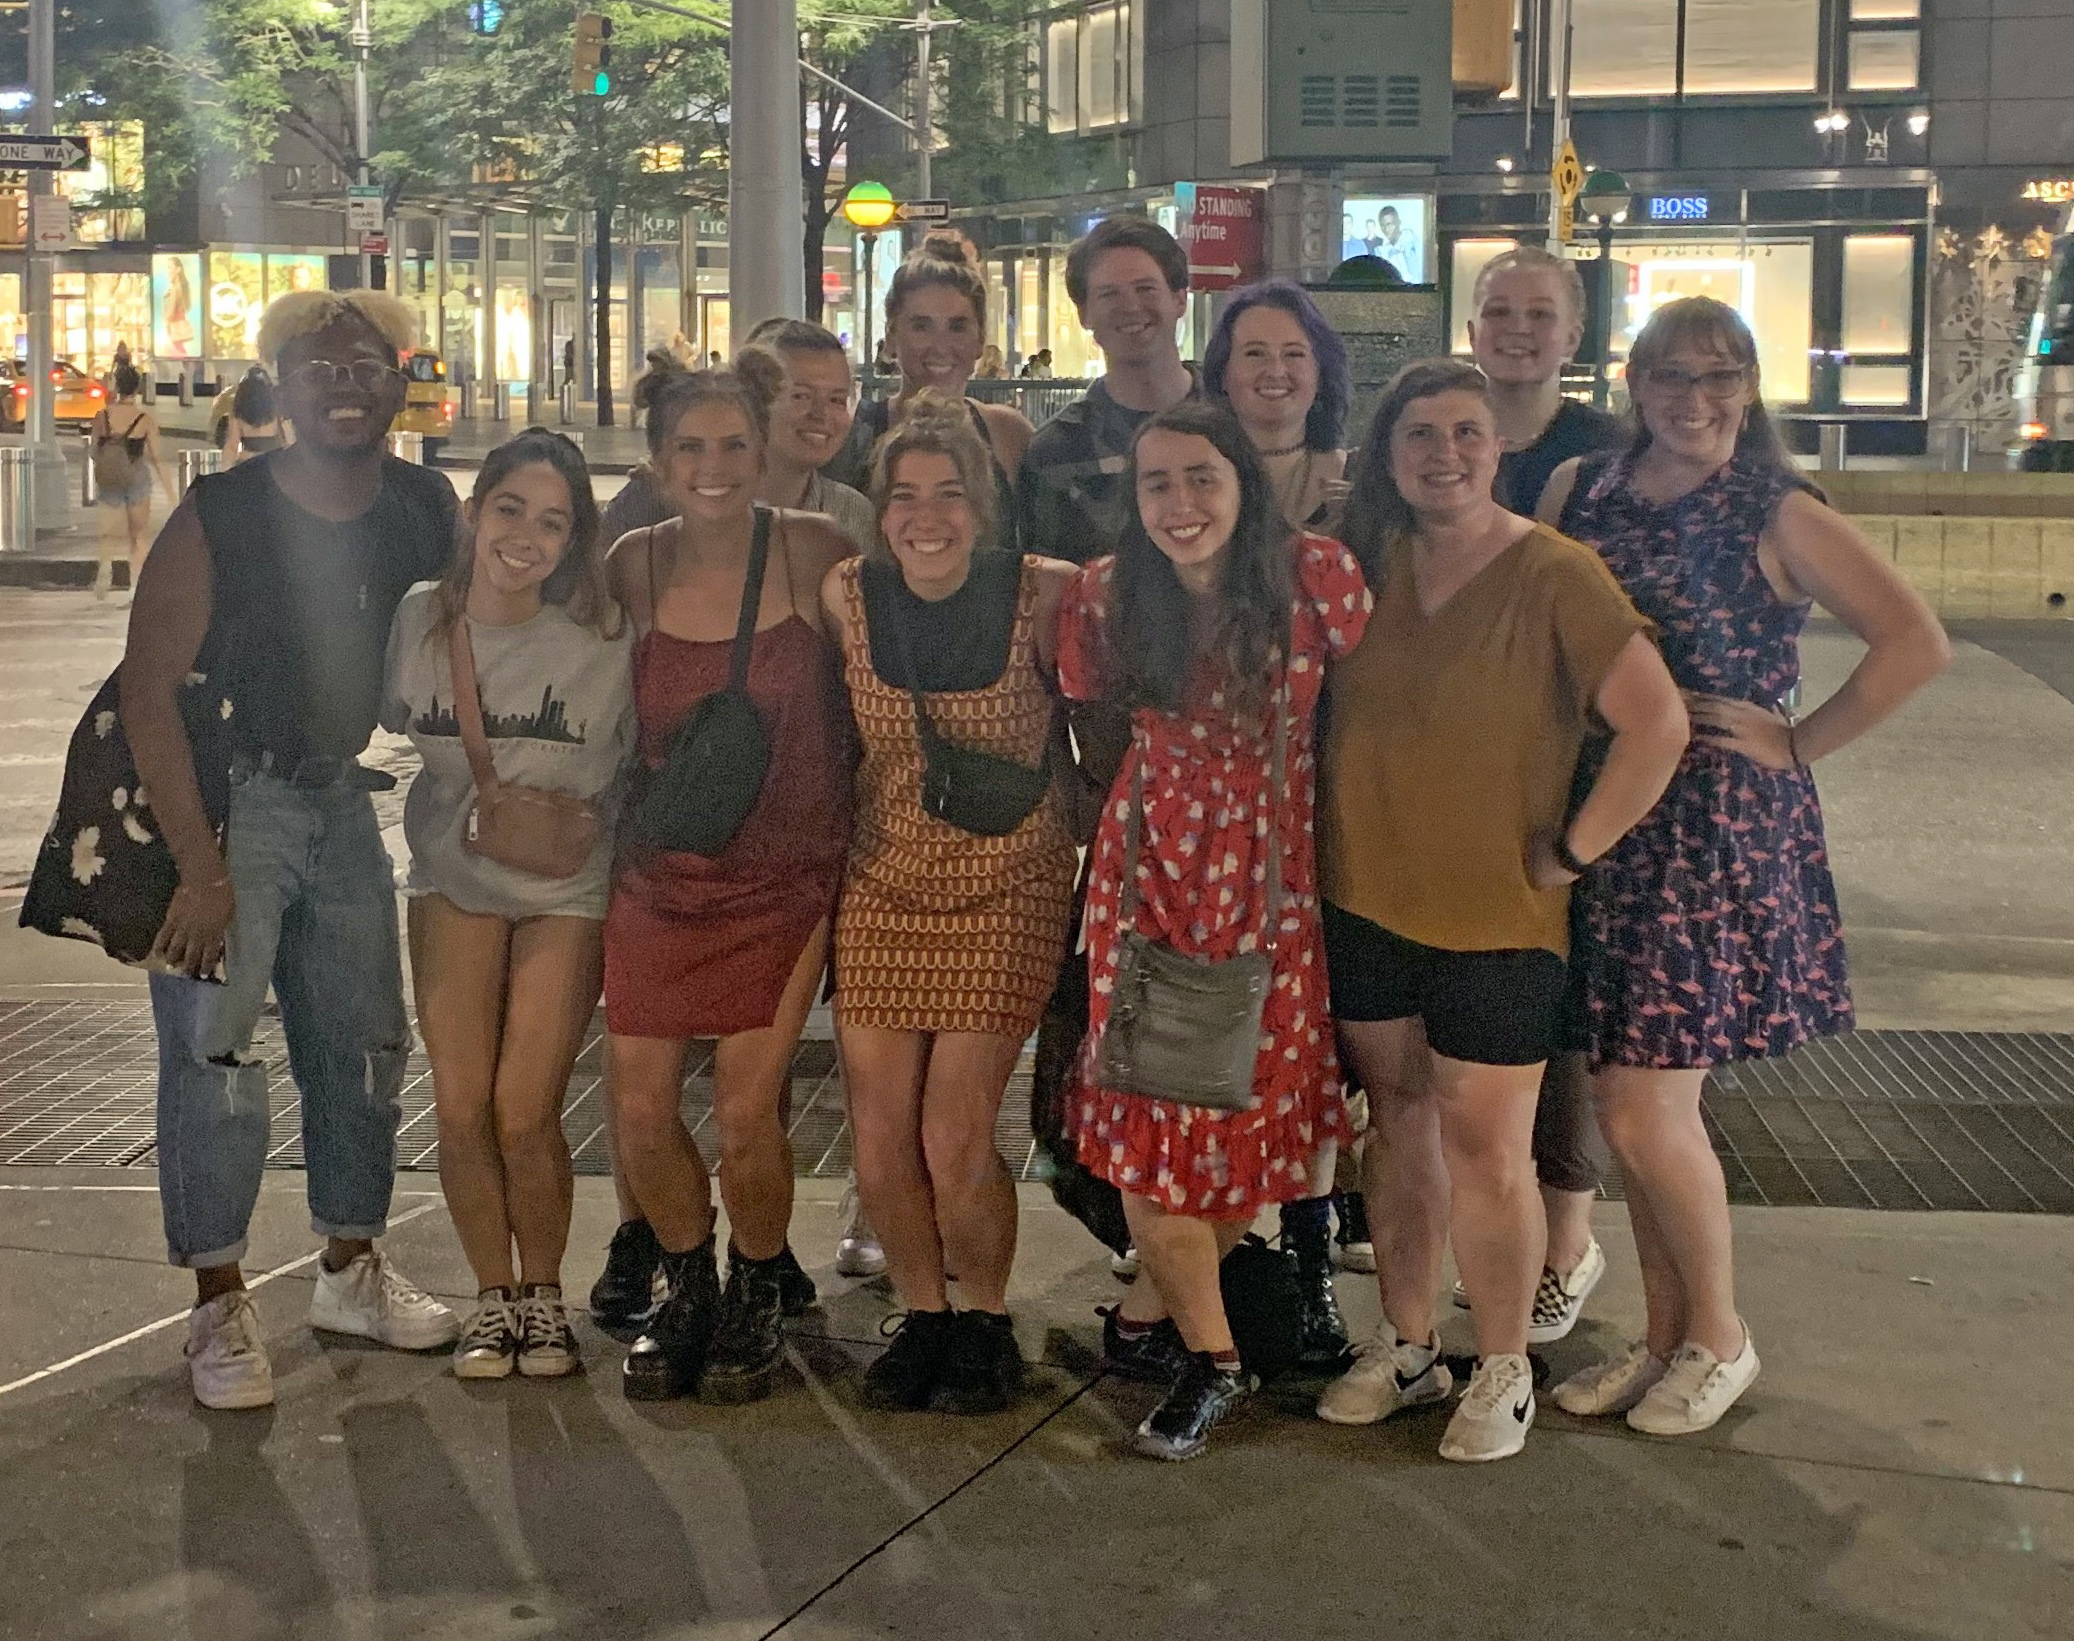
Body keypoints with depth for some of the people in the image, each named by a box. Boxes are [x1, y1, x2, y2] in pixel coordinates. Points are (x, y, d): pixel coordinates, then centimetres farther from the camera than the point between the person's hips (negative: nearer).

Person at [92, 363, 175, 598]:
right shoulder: (146, 419, -9)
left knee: (109, 532, 11)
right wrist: (170, 490, -3)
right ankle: (136, 584, 13)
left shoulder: (102, 417, -4)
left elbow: (95, 452, 5)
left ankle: (106, 565, -20)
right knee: (139, 534, 14)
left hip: (110, 481, 1)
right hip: (138, 478, -1)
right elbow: (157, 458, -9)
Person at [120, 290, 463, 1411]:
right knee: (213, 1053, -7)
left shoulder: (426, 512, -3)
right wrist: (200, 868, -22)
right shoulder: (218, 518, -17)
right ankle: (220, 1305, 5)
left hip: (339, 799, 5)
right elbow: (150, 691, -19)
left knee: (365, 1041, 11)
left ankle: (351, 1269, 28)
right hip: (216, 799, -5)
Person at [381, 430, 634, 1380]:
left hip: (568, 889, -2)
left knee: (525, 1115, -8)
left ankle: (544, 1293, 16)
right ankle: (492, 1295, 19)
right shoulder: (418, 620, -6)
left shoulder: (602, 640, -15)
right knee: (461, 1108, -3)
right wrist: (469, 806, 4)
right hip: (453, 880, 3)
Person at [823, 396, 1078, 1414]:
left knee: (955, 1141, -8)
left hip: (1008, 890, -3)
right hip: (884, 887, 3)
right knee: (879, 1146, 2)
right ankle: (924, 1317, 27)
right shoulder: (847, 595, -4)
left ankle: (985, 1323, 18)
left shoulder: (1042, 594, -12)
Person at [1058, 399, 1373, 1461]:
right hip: (1152, 871, 1)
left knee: (1254, 1107, 3)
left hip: (1274, 876, 0)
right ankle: (1211, 1358, 12)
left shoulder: (1316, 575, -11)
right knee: (1152, 1106, -3)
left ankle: (1152, 1311, 26)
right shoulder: (1105, 597, -5)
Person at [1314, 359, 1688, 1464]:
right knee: (1397, 1123, 15)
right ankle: (1404, 1348, 28)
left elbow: (1658, 724, -16)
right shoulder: (1367, 561, 4)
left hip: (1495, 916, -5)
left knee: (1484, 1147, 0)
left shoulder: (1553, 575, -11)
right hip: (1364, 902, 5)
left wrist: (1570, 850, -13)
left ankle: (1503, 1372, 18)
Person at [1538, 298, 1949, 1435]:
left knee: (1646, 1111, -8)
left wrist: (1799, 744, -9)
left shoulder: (1778, 516, -5)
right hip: (1602, 822, 5)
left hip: (1725, 836, -5)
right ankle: (1664, 1338, 27)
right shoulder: (1576, 489, 8)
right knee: (1624, 1102, 10)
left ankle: (1719, 1334, 16)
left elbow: (1917, 642, -11)